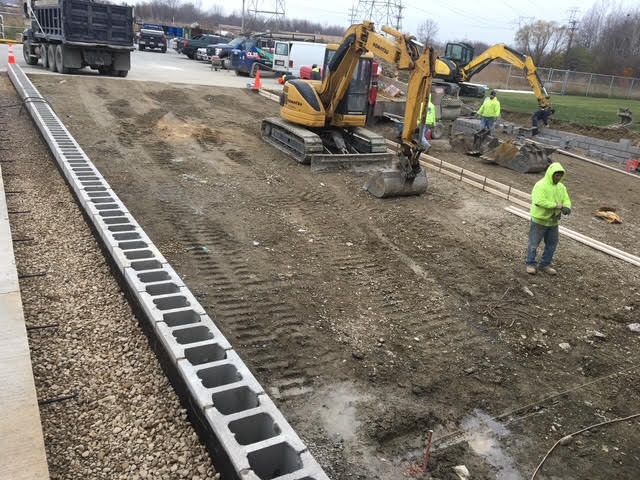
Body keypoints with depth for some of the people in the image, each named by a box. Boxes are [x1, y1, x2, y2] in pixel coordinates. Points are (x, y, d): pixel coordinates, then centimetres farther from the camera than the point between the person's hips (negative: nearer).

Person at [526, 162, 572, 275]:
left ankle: (545, 265, 25)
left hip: (553, 222, 7)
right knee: (534, 243, 3)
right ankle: (531, 264, 16)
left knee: (552, 244, 12)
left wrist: (567, 207, -17)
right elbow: (539, 201, -29)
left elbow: (566, 199, 6)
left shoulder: (561, 187, 7)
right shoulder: (540, 185, -17)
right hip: (539, 220, -7)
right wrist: (556, 205, -28)